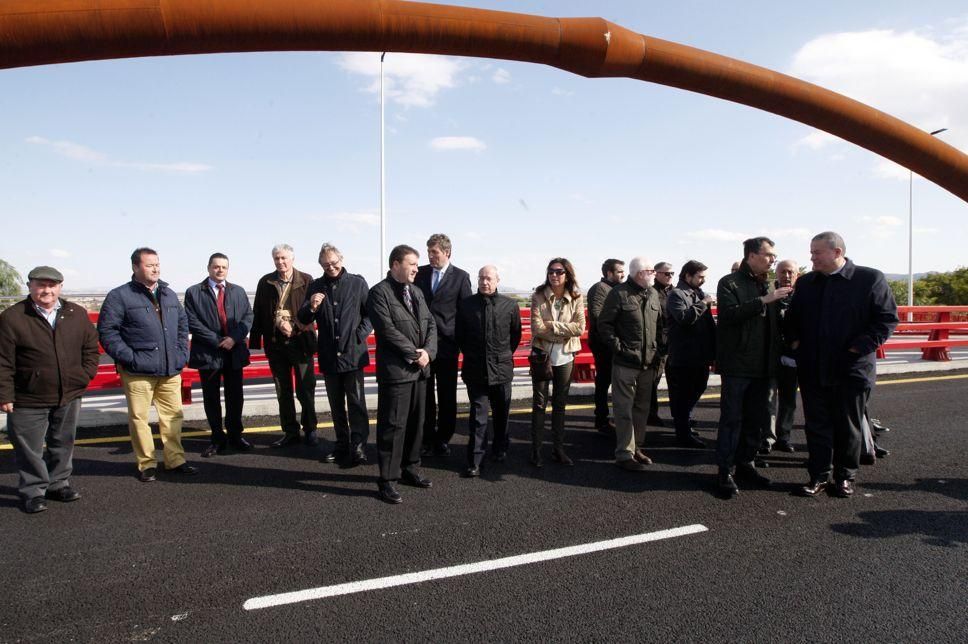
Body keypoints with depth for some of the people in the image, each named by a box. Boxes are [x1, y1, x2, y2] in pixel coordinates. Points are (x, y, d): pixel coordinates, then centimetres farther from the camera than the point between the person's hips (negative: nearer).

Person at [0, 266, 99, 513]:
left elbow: (91, 346, 12)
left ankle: (58, 484, 32)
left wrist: (86, 374, 1)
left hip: (69, 397, 4)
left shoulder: (77, 314, 3)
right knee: (29, 449, 6)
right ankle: (33, 492, 20)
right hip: (28, 400, -4)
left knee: (63, 444, 16)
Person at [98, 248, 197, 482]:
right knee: (139, 418, 4)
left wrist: (181, 353, 11)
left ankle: (175, 460, 19)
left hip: (171, 370, 5)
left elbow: (182, 324, 22)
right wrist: (128, 357, -13)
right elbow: (107, 330, -6)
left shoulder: (169, 294, 15)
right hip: (138, 372, -5)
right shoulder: (120, 296, -3)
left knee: (173, 416, 8)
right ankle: (146, 464, 16)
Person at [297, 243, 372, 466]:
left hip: (353, 353, -4)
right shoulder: (316, 287, 7)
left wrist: (360, 335, -9)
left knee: (356, 402, -5)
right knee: (336, 405, 12)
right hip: (329, 355, 4)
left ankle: (358, 446, -1)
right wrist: (311, 307, -16)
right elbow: (304, 320, 6)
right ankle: (342, 445, 22)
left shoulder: (358, 283, 0)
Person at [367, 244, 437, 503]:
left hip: (420, 369, 7)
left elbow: (431, 324, 11)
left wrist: (428, 352, -6)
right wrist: (414, 354, -14)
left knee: (416, 423, 14)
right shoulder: (380, 292, -8)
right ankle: (388, 480, 7)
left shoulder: (416, 292, 15)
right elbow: (388, 329, -16)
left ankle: (410, 469, 28)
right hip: (395, 370, -7)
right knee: (393, 426, -2)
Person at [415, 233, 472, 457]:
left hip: (447, 344, -2)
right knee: (425, 395, 8)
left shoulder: (461, 277, 0)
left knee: (447, 397, 7)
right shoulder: (420, 273, 6)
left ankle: (443, 439, 20)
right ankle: (427, 438, 19)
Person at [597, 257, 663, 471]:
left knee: (642, 408, 15)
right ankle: (624, 454, 6)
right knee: (624, 409, -1)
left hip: (648, 364, 7)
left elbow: (660, 324, 18)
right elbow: (604, 324, -8)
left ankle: (637, 447, 28)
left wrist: (659, 350, 10)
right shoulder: (619, 294, -8)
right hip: (625, 363, -7)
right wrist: (618, 347, -13)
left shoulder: (653, 294, 12)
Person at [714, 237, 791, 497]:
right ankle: (725, 471, 6)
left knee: (756, 418, 13)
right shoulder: (730, 283, -6)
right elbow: (729, 314, -21)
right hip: (737, 364, -6)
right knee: (732, 419, -1)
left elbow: (774, 320, 16)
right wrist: (763, 301, -22)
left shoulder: (768, 285, 12)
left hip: (763, 365, 6)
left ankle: (746, 463, 26)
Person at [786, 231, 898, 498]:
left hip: (851, 369, -3)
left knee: (848, 427, 10)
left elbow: (888, 318, -6)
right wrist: (794, 341, 4)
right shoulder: (806, 282, 9)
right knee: (817, 426, 7)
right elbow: (792, 317, 19)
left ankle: (845, 476, 24)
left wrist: (861, 346, -14)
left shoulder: (870, 278, -5)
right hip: (812, 370, 4)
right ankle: (819, 476, 18)